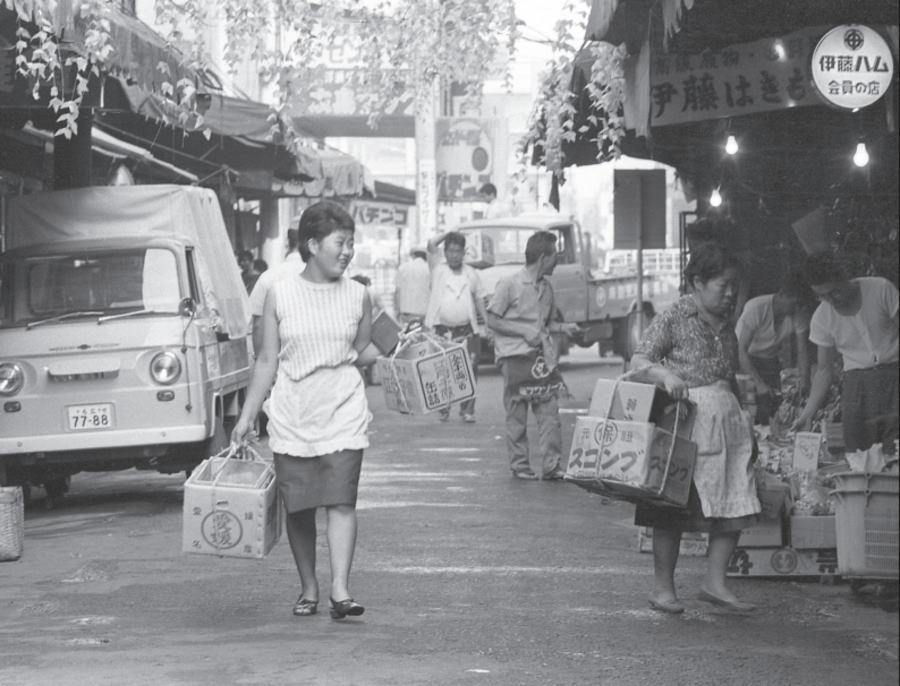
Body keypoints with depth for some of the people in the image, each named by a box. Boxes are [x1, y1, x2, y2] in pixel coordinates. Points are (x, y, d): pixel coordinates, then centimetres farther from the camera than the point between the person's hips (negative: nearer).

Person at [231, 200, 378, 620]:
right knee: (298, 507, 5)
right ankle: (308, 589, 18)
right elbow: (267, 361, 6)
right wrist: (246, 417, 5)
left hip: (343, 412, 0)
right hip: (292, 416, 0)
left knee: (341, 502, -11)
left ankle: (340, 590, -15)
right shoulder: (280, 294, 1)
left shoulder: (357, 296, 4)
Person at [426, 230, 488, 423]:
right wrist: (449, 233, 5)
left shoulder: (472, 274, 11)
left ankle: (467, 409, 6)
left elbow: (480, 300, 16)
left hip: (467, 331, 1)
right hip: (442, 331, -1)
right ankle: (443, 409, 12)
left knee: (470, 371, -2)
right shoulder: (438, 270, 4)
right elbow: (431, 245, -7)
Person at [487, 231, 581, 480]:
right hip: (515, 356, -5)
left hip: (542, 355, 5)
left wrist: (562, 327, 5)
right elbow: (492, 321, -6)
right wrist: (525, 331, -15)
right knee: (517, 415, 1)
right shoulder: (509, 284, -7)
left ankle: (552, 465, -2)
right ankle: (519, 466, 9)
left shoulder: (546, 288, 13)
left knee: (550, 411, -3)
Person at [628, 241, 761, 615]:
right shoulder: (673, 318, -5)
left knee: (735, 502, -2)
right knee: (672, 506, 0)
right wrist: (665, 374, -29)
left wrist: (743, 420, 19)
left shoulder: (725, 324, 15)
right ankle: (663, 587, 8)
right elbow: (639, 363, -10)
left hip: (725, 420, 6)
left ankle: (714, 581, 5)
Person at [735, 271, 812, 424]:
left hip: (770, 362, 4)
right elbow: (741, 350, -29)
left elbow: (802, 351, -11)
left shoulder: (800, 314, -15)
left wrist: (804, 384, -26)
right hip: (743, 359, -4)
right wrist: (759, 384, -35)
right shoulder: (756, 308, -29)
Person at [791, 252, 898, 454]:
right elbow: (825, 369, 9)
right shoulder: (821, 318, 2)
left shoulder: (881, 289, -5)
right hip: (855, 380, 2)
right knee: (856, 455, -9)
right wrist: (808, 413, 0)